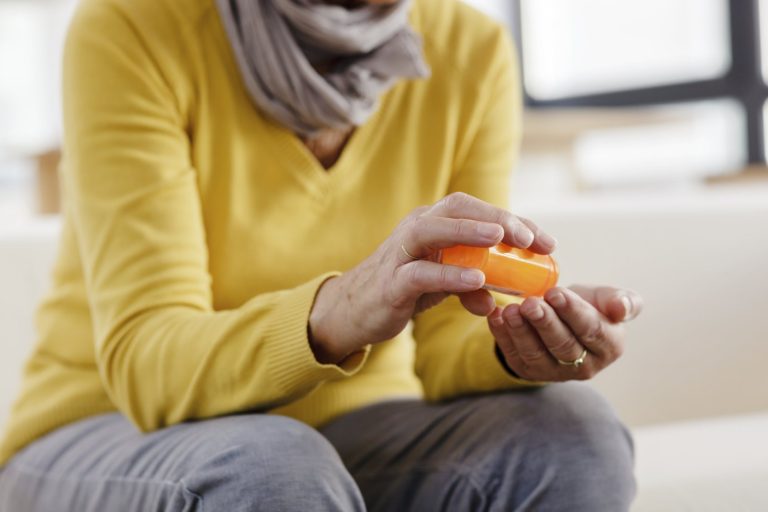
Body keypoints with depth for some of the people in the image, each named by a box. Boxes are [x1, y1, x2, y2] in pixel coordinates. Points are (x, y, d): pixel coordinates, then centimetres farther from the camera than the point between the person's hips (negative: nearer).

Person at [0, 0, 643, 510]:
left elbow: (442, 354, -6)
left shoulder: (473, 52, -7)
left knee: (572, 438, -24)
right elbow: (144, 365, -25)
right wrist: (341, 311, -43)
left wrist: (514, 344, -30)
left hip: (349, 431, 4)